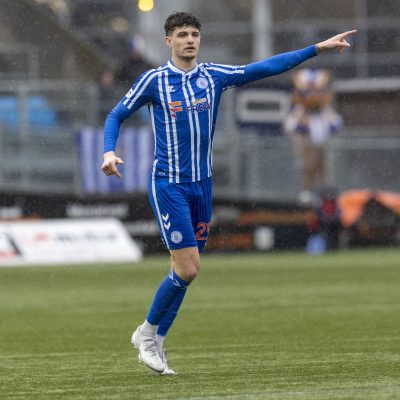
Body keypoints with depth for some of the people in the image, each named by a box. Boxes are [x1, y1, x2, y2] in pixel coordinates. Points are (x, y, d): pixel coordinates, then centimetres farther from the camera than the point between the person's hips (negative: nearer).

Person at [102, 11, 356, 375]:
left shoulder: (213, 76, 5)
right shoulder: (153, 81, -5)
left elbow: (265, 68, 3)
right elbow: (117, 116, 4)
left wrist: (319, 48, -2)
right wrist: (109, 152, -15)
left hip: (202, 184, 5)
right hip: (168, 185, -5)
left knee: (187, 270, 5)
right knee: (187, 269, -12)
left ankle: (155, 343, 18)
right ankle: (148, 331, 8)